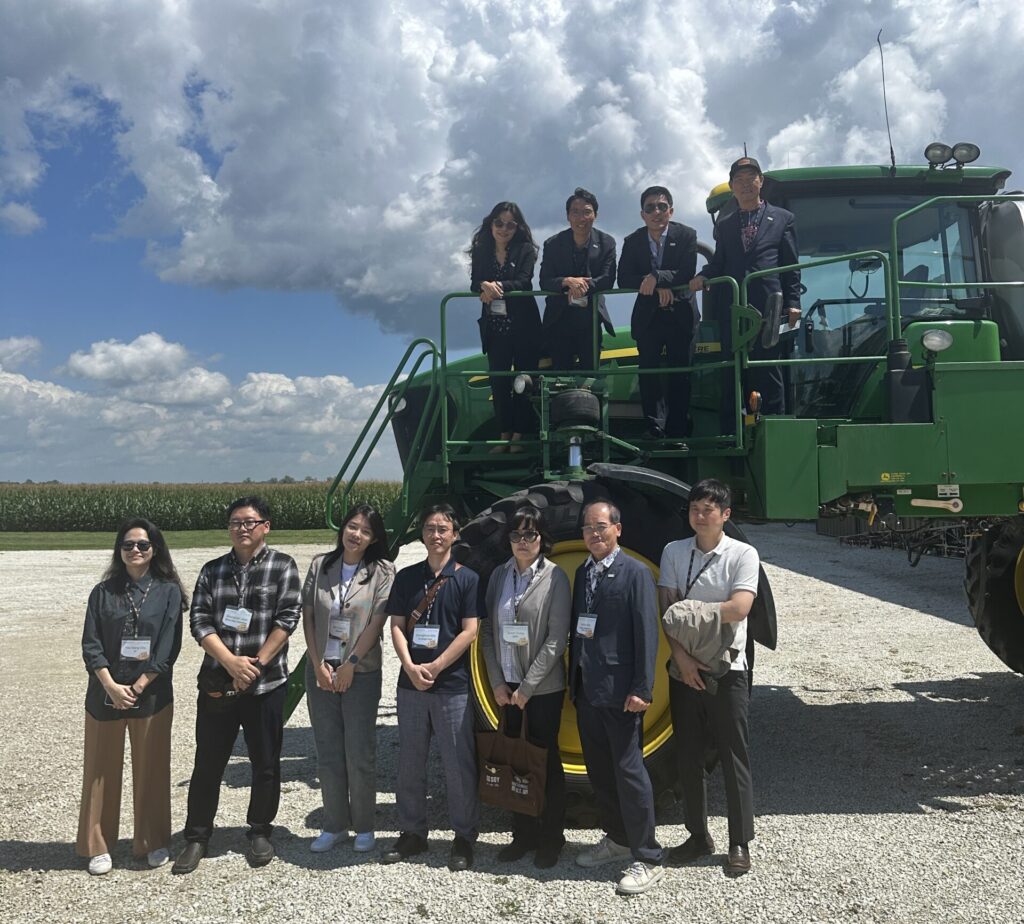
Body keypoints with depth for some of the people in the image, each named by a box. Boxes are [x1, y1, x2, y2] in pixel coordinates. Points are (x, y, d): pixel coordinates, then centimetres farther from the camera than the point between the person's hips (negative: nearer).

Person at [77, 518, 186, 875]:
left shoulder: (168, 591, -1)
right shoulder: (103, 592, 4)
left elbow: (168, 647, -7)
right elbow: (90, 645, -2)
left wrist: (137, 688, -13)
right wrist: (112, 687, -14)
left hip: (152, 695, -1)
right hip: (105, 695, 2)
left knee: (151, 770, 7)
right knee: (102, 770, 9)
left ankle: (153, 842, 21)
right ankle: (98, 846, 22)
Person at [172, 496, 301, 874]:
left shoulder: (282, 567, -1)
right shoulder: (212, 570, 8)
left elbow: (287, 619, -9)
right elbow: (199, 620, 0)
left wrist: (255, 665, -13)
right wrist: (231, 662, -14)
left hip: (266, 684, -2)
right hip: (216, 683, 2)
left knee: (265, 764, 9)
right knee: (207, 763, 9)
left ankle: (260, 833, 26)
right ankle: (197, 837, 24)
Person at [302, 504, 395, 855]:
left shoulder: (382, 571, -4)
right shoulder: (320, 565, 5)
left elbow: (377, 622, -9)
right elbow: (308, 617, 3)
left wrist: (350, 664, -11)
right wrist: (318, 665, -4)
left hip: (361, 672, -3)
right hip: (320, 671, 3)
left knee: (360, 755, 2)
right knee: (328, 754, 10)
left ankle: (364, 827, 18)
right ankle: (334, 825, 24)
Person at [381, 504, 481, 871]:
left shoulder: (467, 579, -3)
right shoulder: (406, 577, 7)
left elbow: (469, 631, -8)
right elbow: (396, 626, 4)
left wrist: (434, 668, -13)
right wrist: (410, 666, -11)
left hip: (452, 685, -3)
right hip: (410, 683, 4)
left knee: (458, 764, 3)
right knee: (410, 762, 12)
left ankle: (464, 837, 18)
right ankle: (412, 833, 27)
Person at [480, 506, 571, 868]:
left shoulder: (555, 577, -9)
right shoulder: (499, 575, 5)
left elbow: (557, 639, -13)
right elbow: (489, 631, 6)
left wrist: (527, 687, -13)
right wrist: (497, 683, -2)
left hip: (543, 686, -4)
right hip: (506, 685, 4)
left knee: (545, 760, 7)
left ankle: (551, 838, 23)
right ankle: (523, 834, 25)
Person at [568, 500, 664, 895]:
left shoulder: (635, 573, -8)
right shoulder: (582, 573, 13)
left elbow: (647, 633, -12)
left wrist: (642, 689, -16)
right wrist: (574, 679, 11)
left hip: (619, 691, -7)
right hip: (586, 688, 7)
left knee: (629, 771, -3)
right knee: (599, 771, 16)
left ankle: (648, 858, 8)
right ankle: (617, 838, 33)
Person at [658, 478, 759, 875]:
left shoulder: (743, 554, -5)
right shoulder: (674, 552, 5)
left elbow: (739, 608, -17)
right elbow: (666, 609, -2)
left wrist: (688, 609, -10)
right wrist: (681, 656, -13)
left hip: (725, 668, -3)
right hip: (683, 668, 4)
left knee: (733, 757, 4)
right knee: (689, 756, 12)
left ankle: (740, 843, 18)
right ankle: (698, 835, 27)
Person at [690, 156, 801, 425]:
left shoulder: (782, 219, 13)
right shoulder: (724, 226, 21)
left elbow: (791, 266, 8)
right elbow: (718, 263, 16)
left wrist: (793, 303, -1)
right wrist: (703, 276, -6)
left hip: (768, 306, -2)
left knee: (769, 371, -1)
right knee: (732, 373, 1)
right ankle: (731, 432, 4)